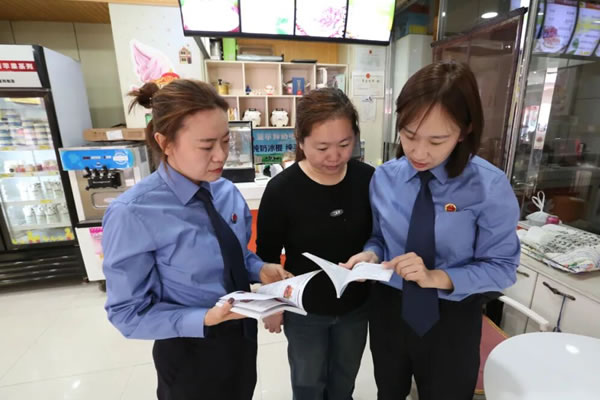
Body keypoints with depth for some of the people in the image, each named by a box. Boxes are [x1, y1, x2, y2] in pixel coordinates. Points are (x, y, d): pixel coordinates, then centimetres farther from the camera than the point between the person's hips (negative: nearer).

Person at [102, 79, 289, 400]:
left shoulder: (227, 192, -8)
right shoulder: (133, 214, -25)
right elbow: (128, 312, -18)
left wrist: (260, 269, -15)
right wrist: (206, 319, -29)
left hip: (242, 332, 5)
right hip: (190, 354, -5)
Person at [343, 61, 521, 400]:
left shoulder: (491, 187, -20)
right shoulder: (384, 178, -11)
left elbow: (503, 267, -14)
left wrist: (438, 277, -29)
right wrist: (372, 254, -21)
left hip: (453, 317, -2)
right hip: (389, 306, 3)